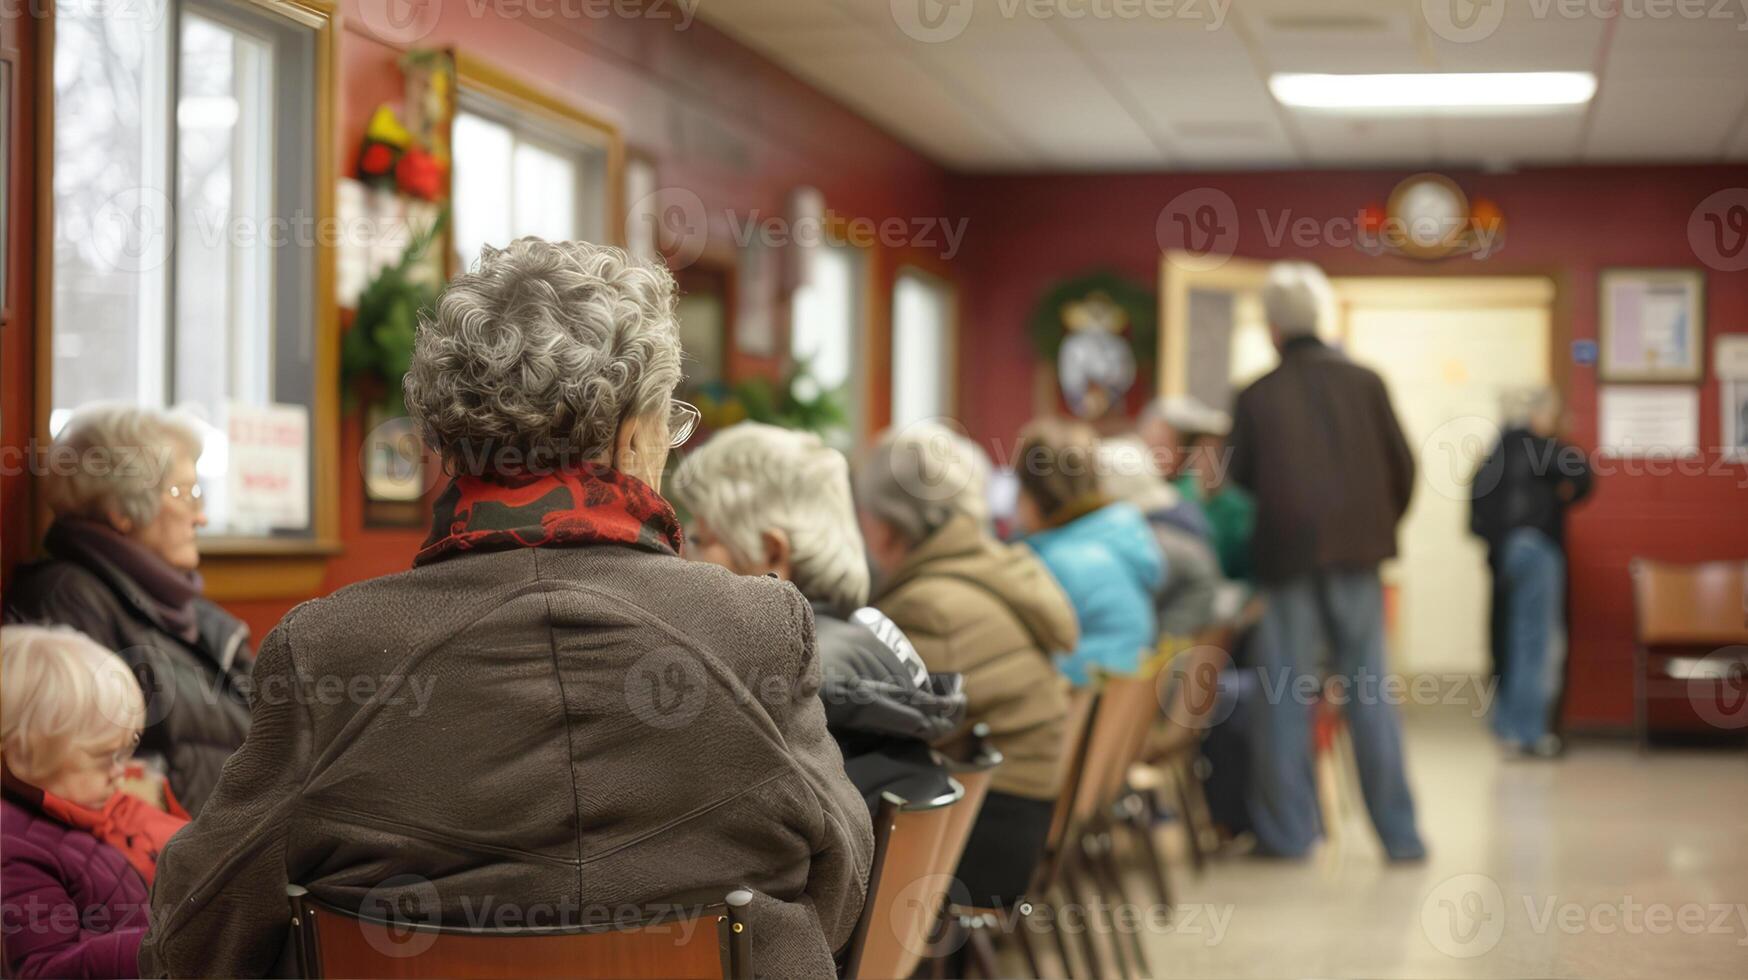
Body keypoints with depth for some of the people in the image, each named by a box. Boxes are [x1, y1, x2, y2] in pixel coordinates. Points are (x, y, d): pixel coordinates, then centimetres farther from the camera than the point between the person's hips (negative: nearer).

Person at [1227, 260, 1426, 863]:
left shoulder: (1256, 396, -2)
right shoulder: (1364, 383, 1)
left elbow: (1239, 476, 6)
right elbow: (1402, 465, 2)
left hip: (1286, 553, -1)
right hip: (1357, 550, 1)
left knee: (1286, 697, 6)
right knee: (1369, 691, 5)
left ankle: (1288, 830, 8)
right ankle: (1398, 832, 6)